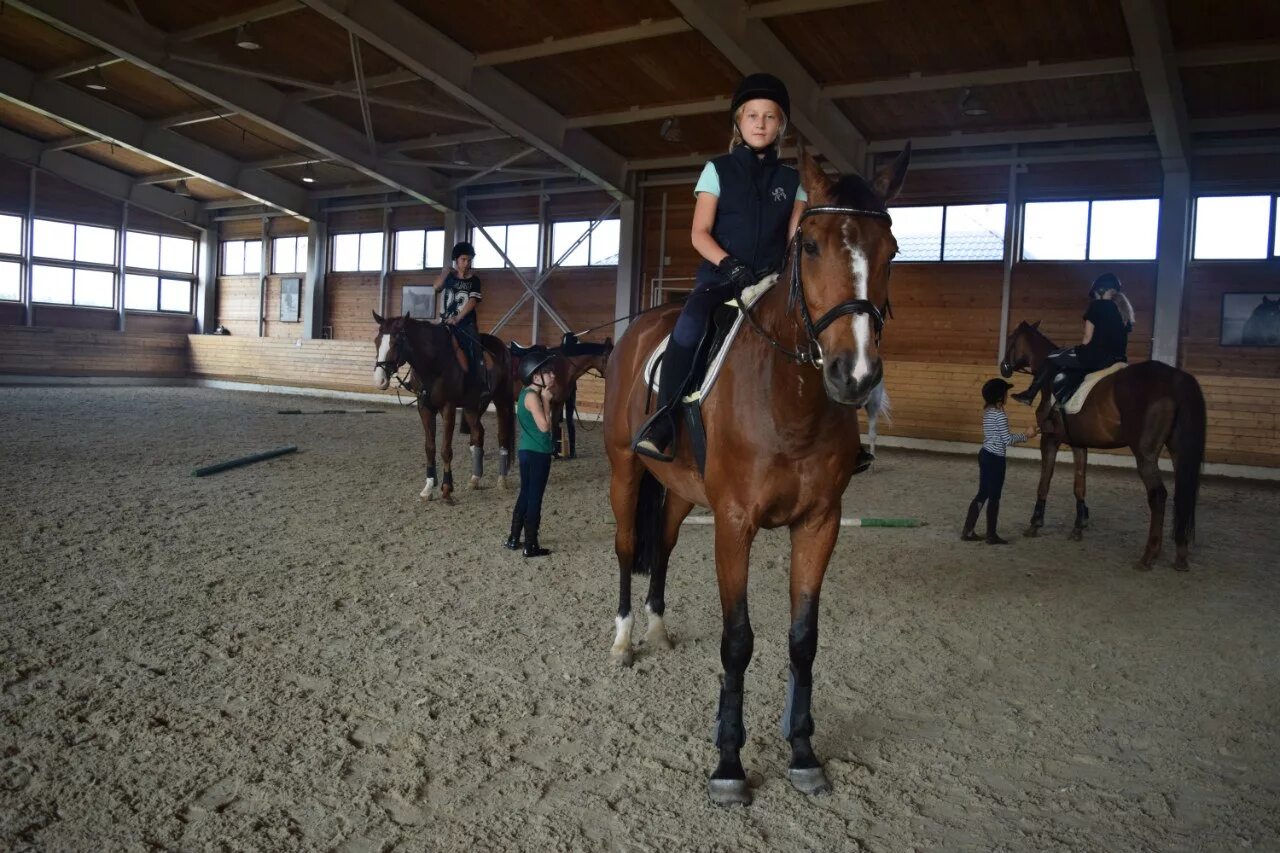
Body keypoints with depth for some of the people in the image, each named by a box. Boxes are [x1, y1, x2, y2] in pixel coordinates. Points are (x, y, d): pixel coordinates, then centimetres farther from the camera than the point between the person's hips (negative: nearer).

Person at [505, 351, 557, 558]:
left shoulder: (527, 393, 10)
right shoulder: (532, 396, -20)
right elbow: (544, 426, -23)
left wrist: (546, 397, 9)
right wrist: (546, 399, -18)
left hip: (526, 451, 10)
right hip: (537, 454, -10)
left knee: (525, 495, 19)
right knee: (535, 499, 0)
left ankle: (513, 539, 27)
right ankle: (530, 546, 8)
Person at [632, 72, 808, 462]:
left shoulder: (792, 180, 14)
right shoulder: (719, 170, 8)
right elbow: (700, 233, -1)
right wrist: (730, 265, -19)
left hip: (771, 281, 3)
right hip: (719, 276, -2)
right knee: (688, 328, -32)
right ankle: (664, 420, -24)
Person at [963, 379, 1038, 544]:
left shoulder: (987, 412, 9)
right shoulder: (1000, 415, -18)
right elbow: (1007, 440, -17)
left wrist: (1022, 436, 20)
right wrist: (1026, 435, -6)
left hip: (985, 455, 9)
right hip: (995, 459, -9)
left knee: (982, 494, 14)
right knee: (994, 497, 1)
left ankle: (968, 531, 15)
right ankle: (991, 535, 9)